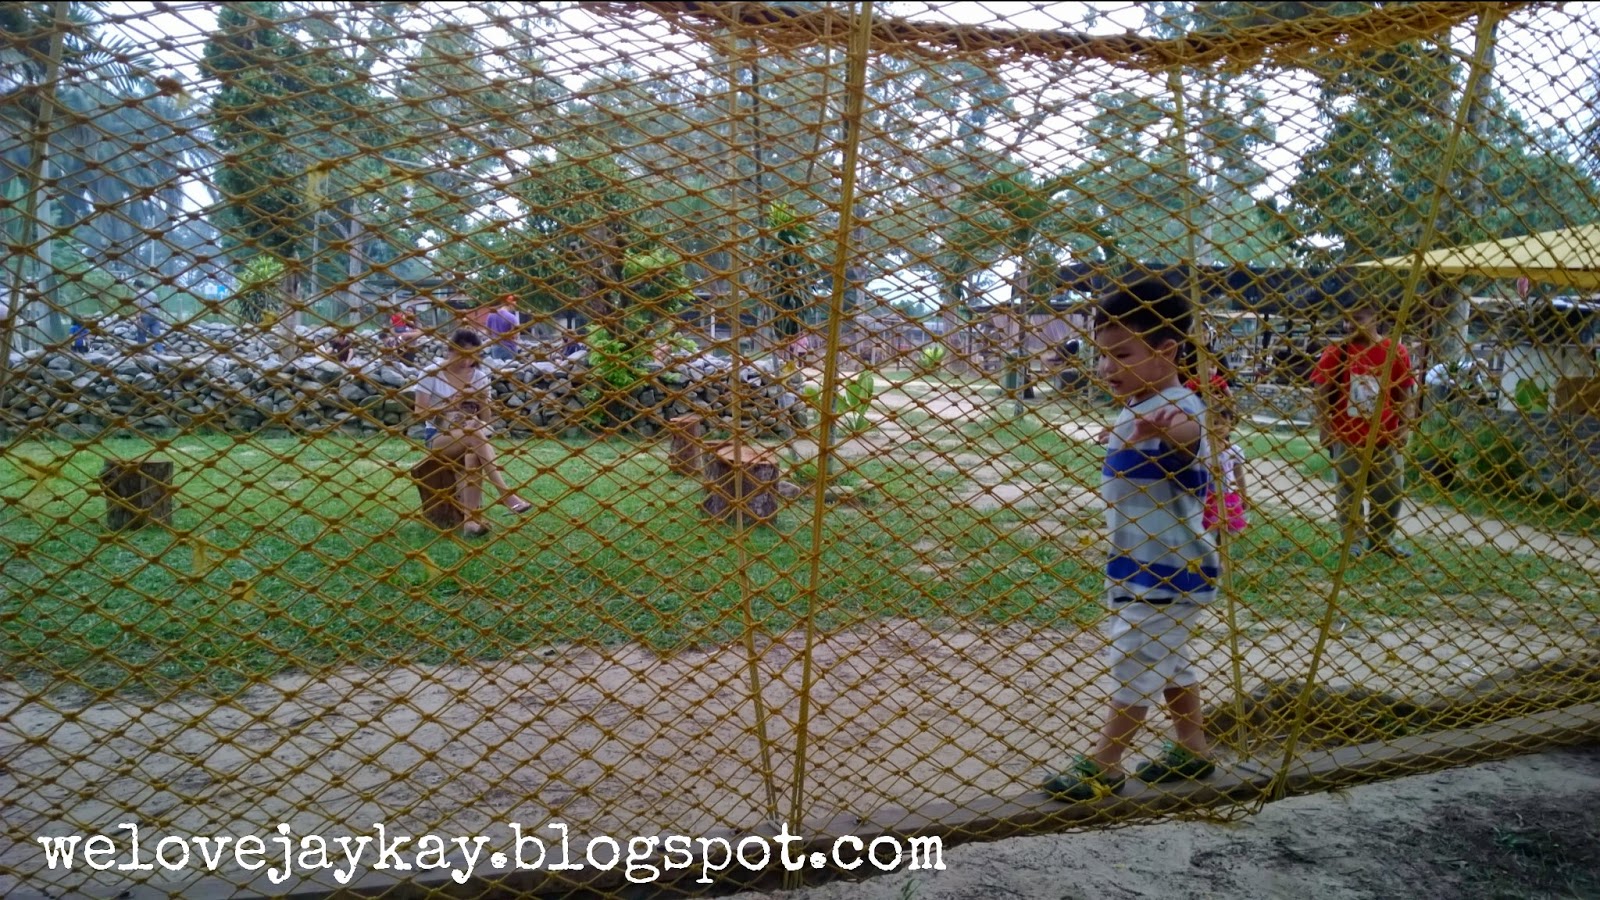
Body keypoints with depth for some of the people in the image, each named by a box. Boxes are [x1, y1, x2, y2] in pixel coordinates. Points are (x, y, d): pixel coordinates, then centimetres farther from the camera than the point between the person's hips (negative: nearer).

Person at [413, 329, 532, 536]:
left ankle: (470, 518, -43)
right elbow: (420, 412, -8)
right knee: (474, 434, -36)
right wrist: (447, 405, -21)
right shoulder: (431, 374, -4)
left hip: (471, 437, 2)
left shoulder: (479, 377, 4)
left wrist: (482, 401, -15)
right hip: (438, 436, -2)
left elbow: (485, 417, 6)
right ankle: (505, 493, -40)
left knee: (473, 455, -36)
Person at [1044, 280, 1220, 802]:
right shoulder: (1135, 411, 5)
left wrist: (1170, 429, -71)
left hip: (1168, 572, -10)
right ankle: (1193, 750, 36)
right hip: (1136, 566, 10)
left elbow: (1188, 431, -51)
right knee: (1167, 661, 21)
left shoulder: (1178, 408, -25)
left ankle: (1103, 767, 13)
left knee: (1135, 665, 1)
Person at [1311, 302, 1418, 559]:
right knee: (1349, 493, 6)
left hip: (1384, 437, 1)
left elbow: (1406, 393, 3)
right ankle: (1355, 542, 18)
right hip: (1346, 437, -1)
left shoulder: (1395, 351, -2)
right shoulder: (1337, 351, -4)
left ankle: (1381, 539, 27)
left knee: (1391, 491, 10)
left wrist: (1407, 425, -7)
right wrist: (1323, 426, -8)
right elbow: (1321, 391, -2)